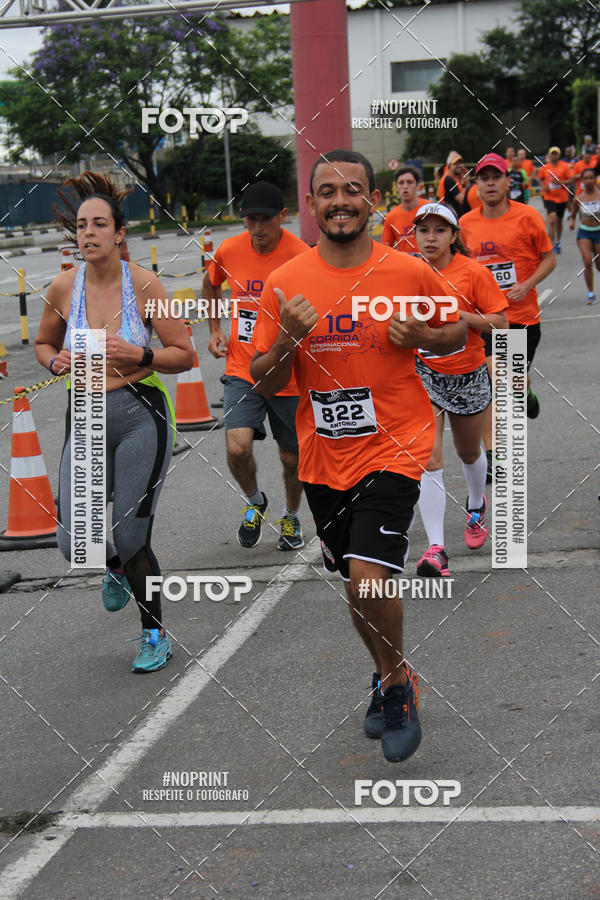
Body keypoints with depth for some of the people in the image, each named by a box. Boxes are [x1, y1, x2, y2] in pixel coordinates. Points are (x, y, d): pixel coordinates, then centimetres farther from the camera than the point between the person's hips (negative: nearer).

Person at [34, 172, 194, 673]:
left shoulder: (143, 284, -9)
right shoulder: (64, 288, -2)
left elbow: (185, 354, -3)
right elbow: (43, 344, 16)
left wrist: (141, 356, -20)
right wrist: (56, 361, -6)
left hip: (141, 419, -3)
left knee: (132, 541, -3)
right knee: (73, 542, -5)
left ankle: (156, 634, 23)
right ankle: (116, 568, 33)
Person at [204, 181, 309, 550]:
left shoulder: (302, 257, -15)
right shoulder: (229, 251, -4)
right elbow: (211, 284, 19)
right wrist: (215, 329, 11)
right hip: (242, 371, 2)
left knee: (293, 458, 10)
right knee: (238, 448, -17)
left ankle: (292, 517, 41)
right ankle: (255, 502, 16)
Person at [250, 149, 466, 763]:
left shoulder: (410, 272, -6)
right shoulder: (285, 284, -3)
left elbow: (457, 331, 10)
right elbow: (263, 383, 1)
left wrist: (420, 337, -12)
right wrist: (289, 338, -19)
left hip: (392, 448, -3)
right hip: (322, 459, 3)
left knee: (368, 579, -18)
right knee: (355, 584, 16)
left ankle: (397, 682, 8)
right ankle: (388, 678, 42)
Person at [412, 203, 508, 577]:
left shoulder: (474, 272, -11)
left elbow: (500, 322, -12)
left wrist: (457, 314, -23)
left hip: (468, 376, 0)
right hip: (423, 374, 0)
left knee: (469, 452, 21)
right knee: (429, 459, -14)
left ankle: (477, 505, 54)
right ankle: (436, 548, -17)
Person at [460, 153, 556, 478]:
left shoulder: (527, 216, -6)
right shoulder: (467, 223, 2)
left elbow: (549, 258, -1)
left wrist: (526, 285, -15)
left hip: (523, 315, -1)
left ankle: (527, 394, 52)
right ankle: (490, 454, -9)